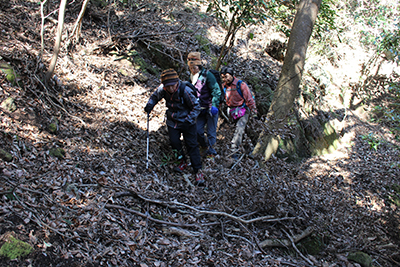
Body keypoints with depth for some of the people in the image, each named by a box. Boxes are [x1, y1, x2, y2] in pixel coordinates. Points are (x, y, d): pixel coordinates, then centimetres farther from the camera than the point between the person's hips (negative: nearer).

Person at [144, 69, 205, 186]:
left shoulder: (185, 90, -27)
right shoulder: (162, 89, -14)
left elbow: (196, 107, -17)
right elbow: (155, 96, 11)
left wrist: (188, 120, -24)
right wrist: (149, 105, -7)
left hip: (186, 121, -4)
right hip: (172, 121, 4)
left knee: (192, 145, -5)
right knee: (174, 142, -3)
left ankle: (198, 170, 2)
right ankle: (182, 162, 22)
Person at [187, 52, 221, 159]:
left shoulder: (207, 75, -13)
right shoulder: (192, 77, 8)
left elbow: (216, 91, -14)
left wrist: (214, 106, -19)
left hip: (210, 108, -6)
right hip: (201, 109, 6)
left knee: (211, 131, 0)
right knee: (198, 130, 5)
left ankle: (211, 151, 15)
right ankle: (204, 146, 29)